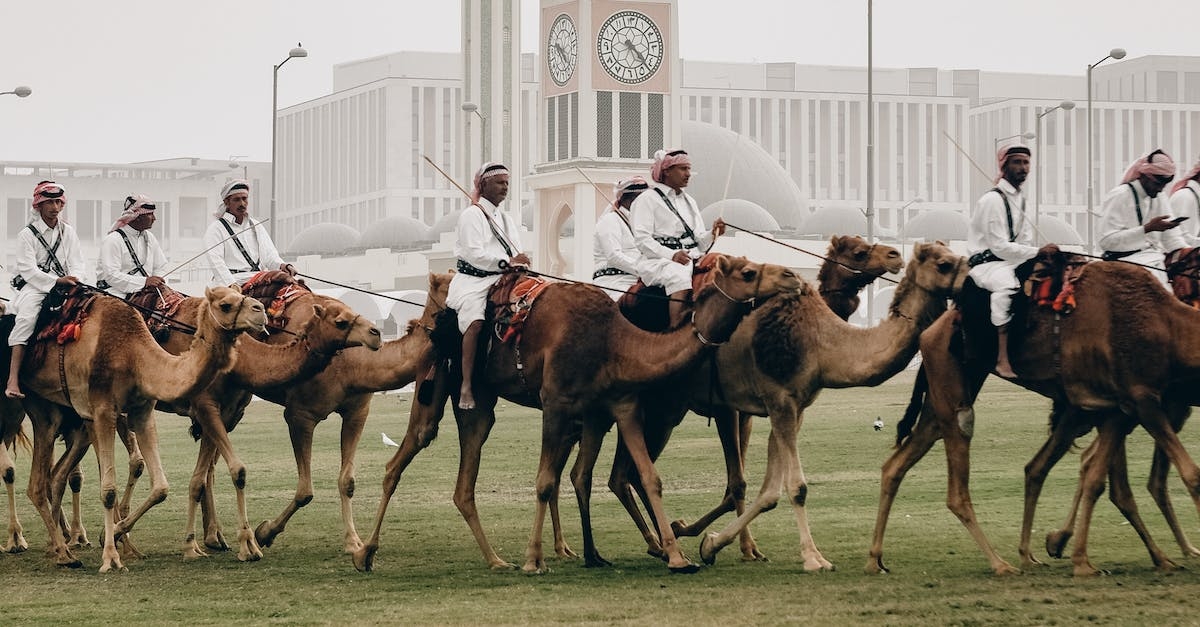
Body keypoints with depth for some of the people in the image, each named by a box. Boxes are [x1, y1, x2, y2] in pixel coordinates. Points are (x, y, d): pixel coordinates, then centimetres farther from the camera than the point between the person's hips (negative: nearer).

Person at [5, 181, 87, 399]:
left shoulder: (68, 232, 16)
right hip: (34, 287, -4)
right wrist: (57, 281, -18)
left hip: (64, 287, 4)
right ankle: (13, 379, -40)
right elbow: (28, 269, -8)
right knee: (26, 318, -31)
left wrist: (74, 280, -12)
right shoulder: (27, 234, 2)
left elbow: (78, 264, 10)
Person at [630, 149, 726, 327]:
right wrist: (672, 255, -21)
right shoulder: (647, 200, 4)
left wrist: (713, 234, -1)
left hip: (692, 259, 6)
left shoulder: (689, 202, 26)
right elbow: (642, 239, -8)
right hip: (659, 262, -6)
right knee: (680, 277, -38)